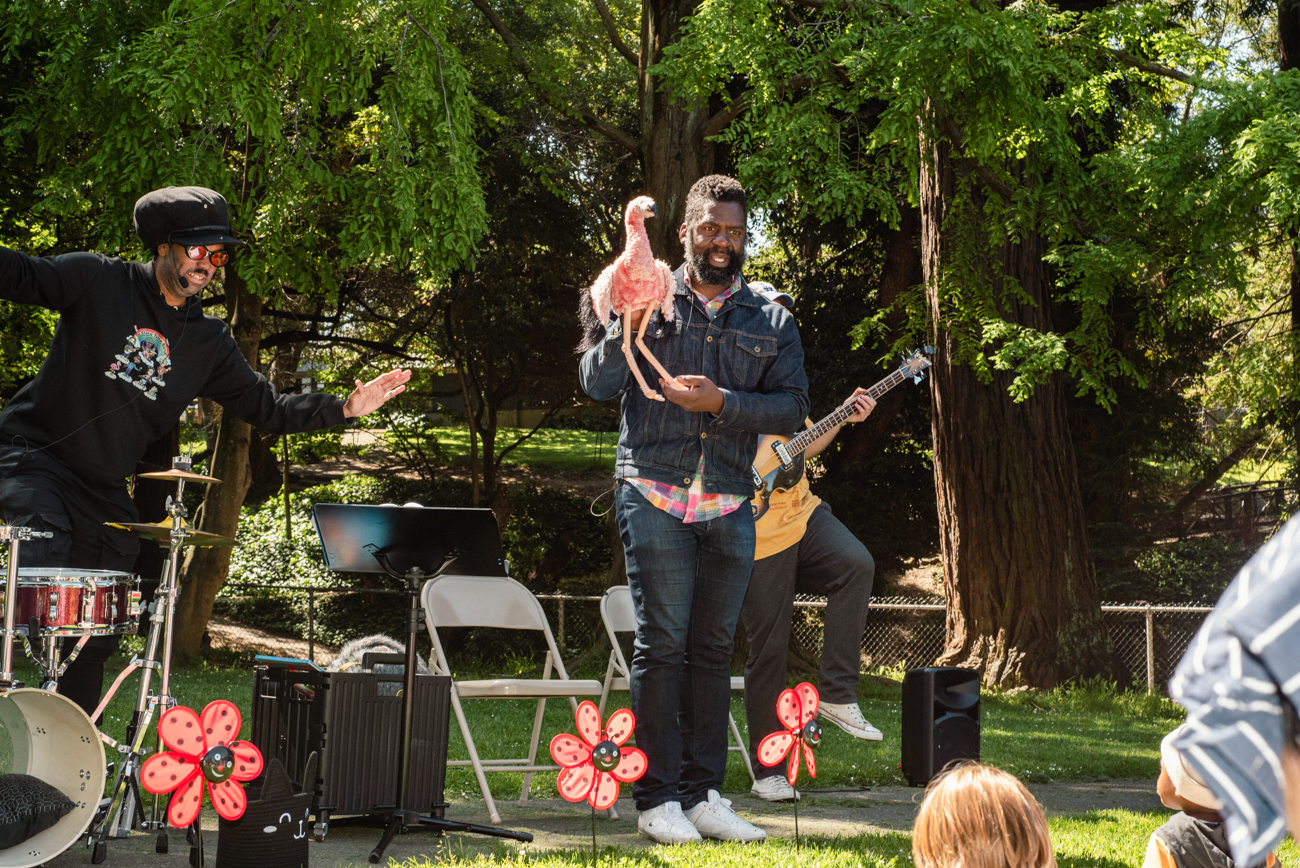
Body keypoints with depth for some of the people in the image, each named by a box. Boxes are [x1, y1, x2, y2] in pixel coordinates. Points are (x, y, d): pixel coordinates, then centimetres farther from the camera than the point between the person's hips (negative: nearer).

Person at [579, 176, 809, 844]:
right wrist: (631, 321, -15)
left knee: (714, 647, 6)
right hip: (655, 495, -3)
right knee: (662, 643, -6)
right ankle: (658, 800, -2)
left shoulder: (771, 321, 13)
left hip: (730, 506, 3)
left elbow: (792, 407, 3)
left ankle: (702, 795, 12)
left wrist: (722, 401, -11)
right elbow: (597, 383, -1)